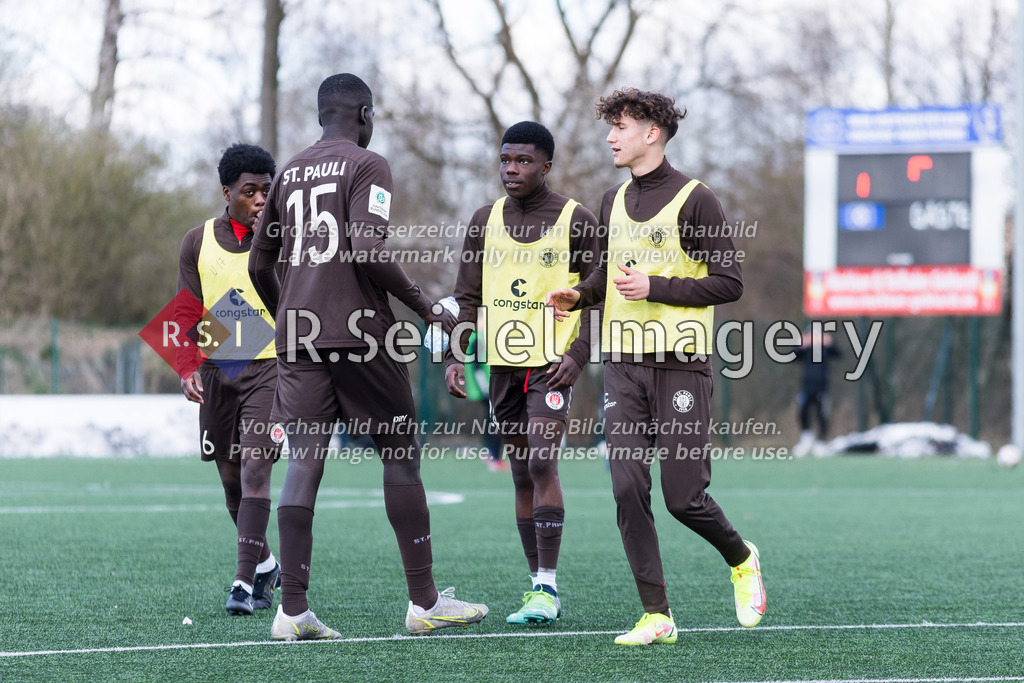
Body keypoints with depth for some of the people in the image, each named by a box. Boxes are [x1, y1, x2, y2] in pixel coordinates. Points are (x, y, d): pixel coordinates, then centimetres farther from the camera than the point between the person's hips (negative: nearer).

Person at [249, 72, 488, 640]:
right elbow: (367, 250, -17)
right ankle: (424, 602, 7)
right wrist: (427, 309, -8)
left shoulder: (289, 173, 17)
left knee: (303, 463, 1)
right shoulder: (367, 166, -4)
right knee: (401, 456, 5)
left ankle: (292, 609, -8)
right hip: (359, 333, -6)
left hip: (297, 336, 6)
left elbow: (259, 264, 20)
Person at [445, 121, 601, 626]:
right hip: (503, 362, 5)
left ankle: (546, 589, -16)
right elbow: (468, 297, 12)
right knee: (522, 476, 8)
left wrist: (578, 355, -13)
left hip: (551, 362, -5)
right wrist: (455, 357, -1)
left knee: (541, 466, -17)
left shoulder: (576, 221, -2)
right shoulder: (485, 221, 10)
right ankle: (538, 587, 13)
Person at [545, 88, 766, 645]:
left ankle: (741, 560, 27)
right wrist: (579, 295, 9)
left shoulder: (693, 200, -7)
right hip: (623, 367, 6)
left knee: (684, 498, -5)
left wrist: (655, 287, -16)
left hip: (680, 366, -5)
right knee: (628, 490, -6)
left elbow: (729, 283, -9)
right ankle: (656, 616, 0)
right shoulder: (614, 202, 14)